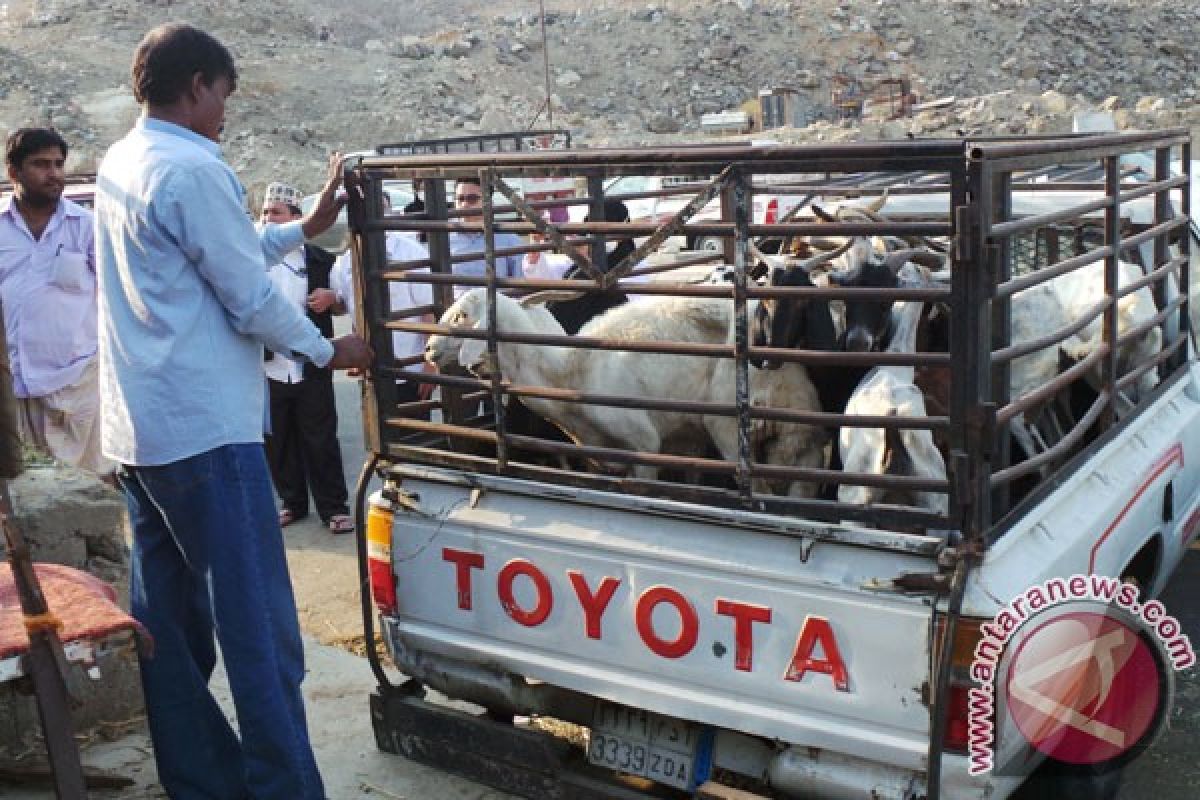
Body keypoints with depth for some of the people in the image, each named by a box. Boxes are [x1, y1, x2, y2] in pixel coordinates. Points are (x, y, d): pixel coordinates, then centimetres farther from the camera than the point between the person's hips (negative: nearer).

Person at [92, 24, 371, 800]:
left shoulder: (119, 164, 14)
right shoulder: (192, 170, -15)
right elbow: (251, 297, -12)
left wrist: (305, 229, 20)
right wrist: (327, 350, 3)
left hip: (137, 428, 10)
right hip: (204, 428, -10)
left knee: (168, 619, 13)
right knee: (258, 625, -5)